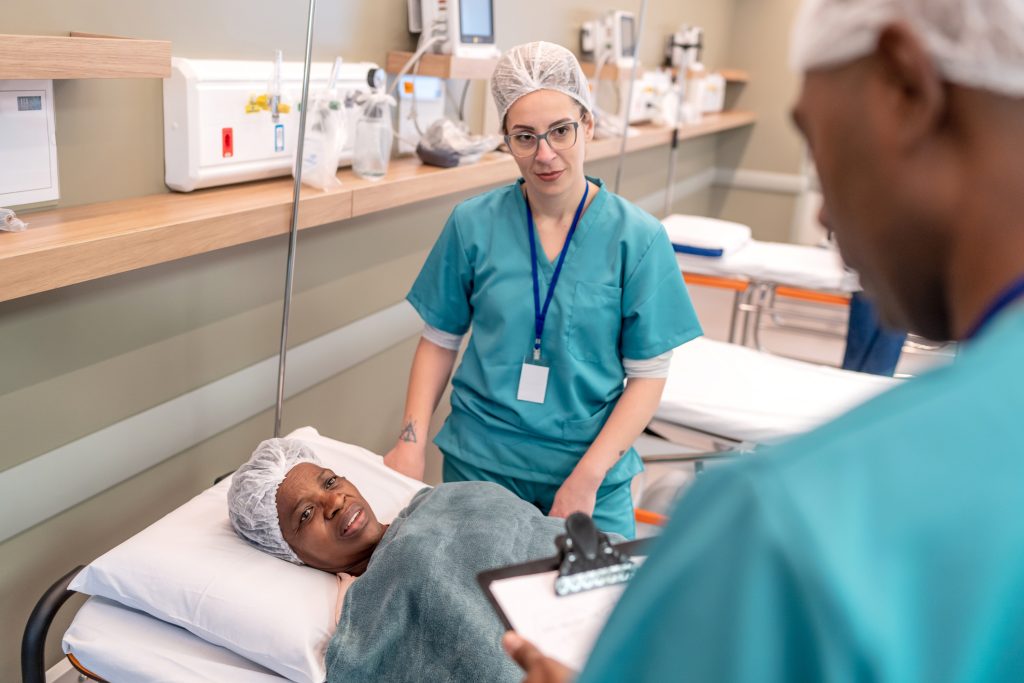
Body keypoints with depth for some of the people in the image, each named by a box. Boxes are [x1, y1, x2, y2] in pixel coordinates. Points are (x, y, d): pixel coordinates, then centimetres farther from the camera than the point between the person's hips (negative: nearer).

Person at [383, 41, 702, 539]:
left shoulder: (637, 238, -9)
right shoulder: (473, 224, -5)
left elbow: (648, 375, -6)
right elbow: (440, 341, 3)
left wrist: (588, 476, -14)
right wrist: (411, 443, -8)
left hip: (591, 466, -1)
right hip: (479, 461, 1)